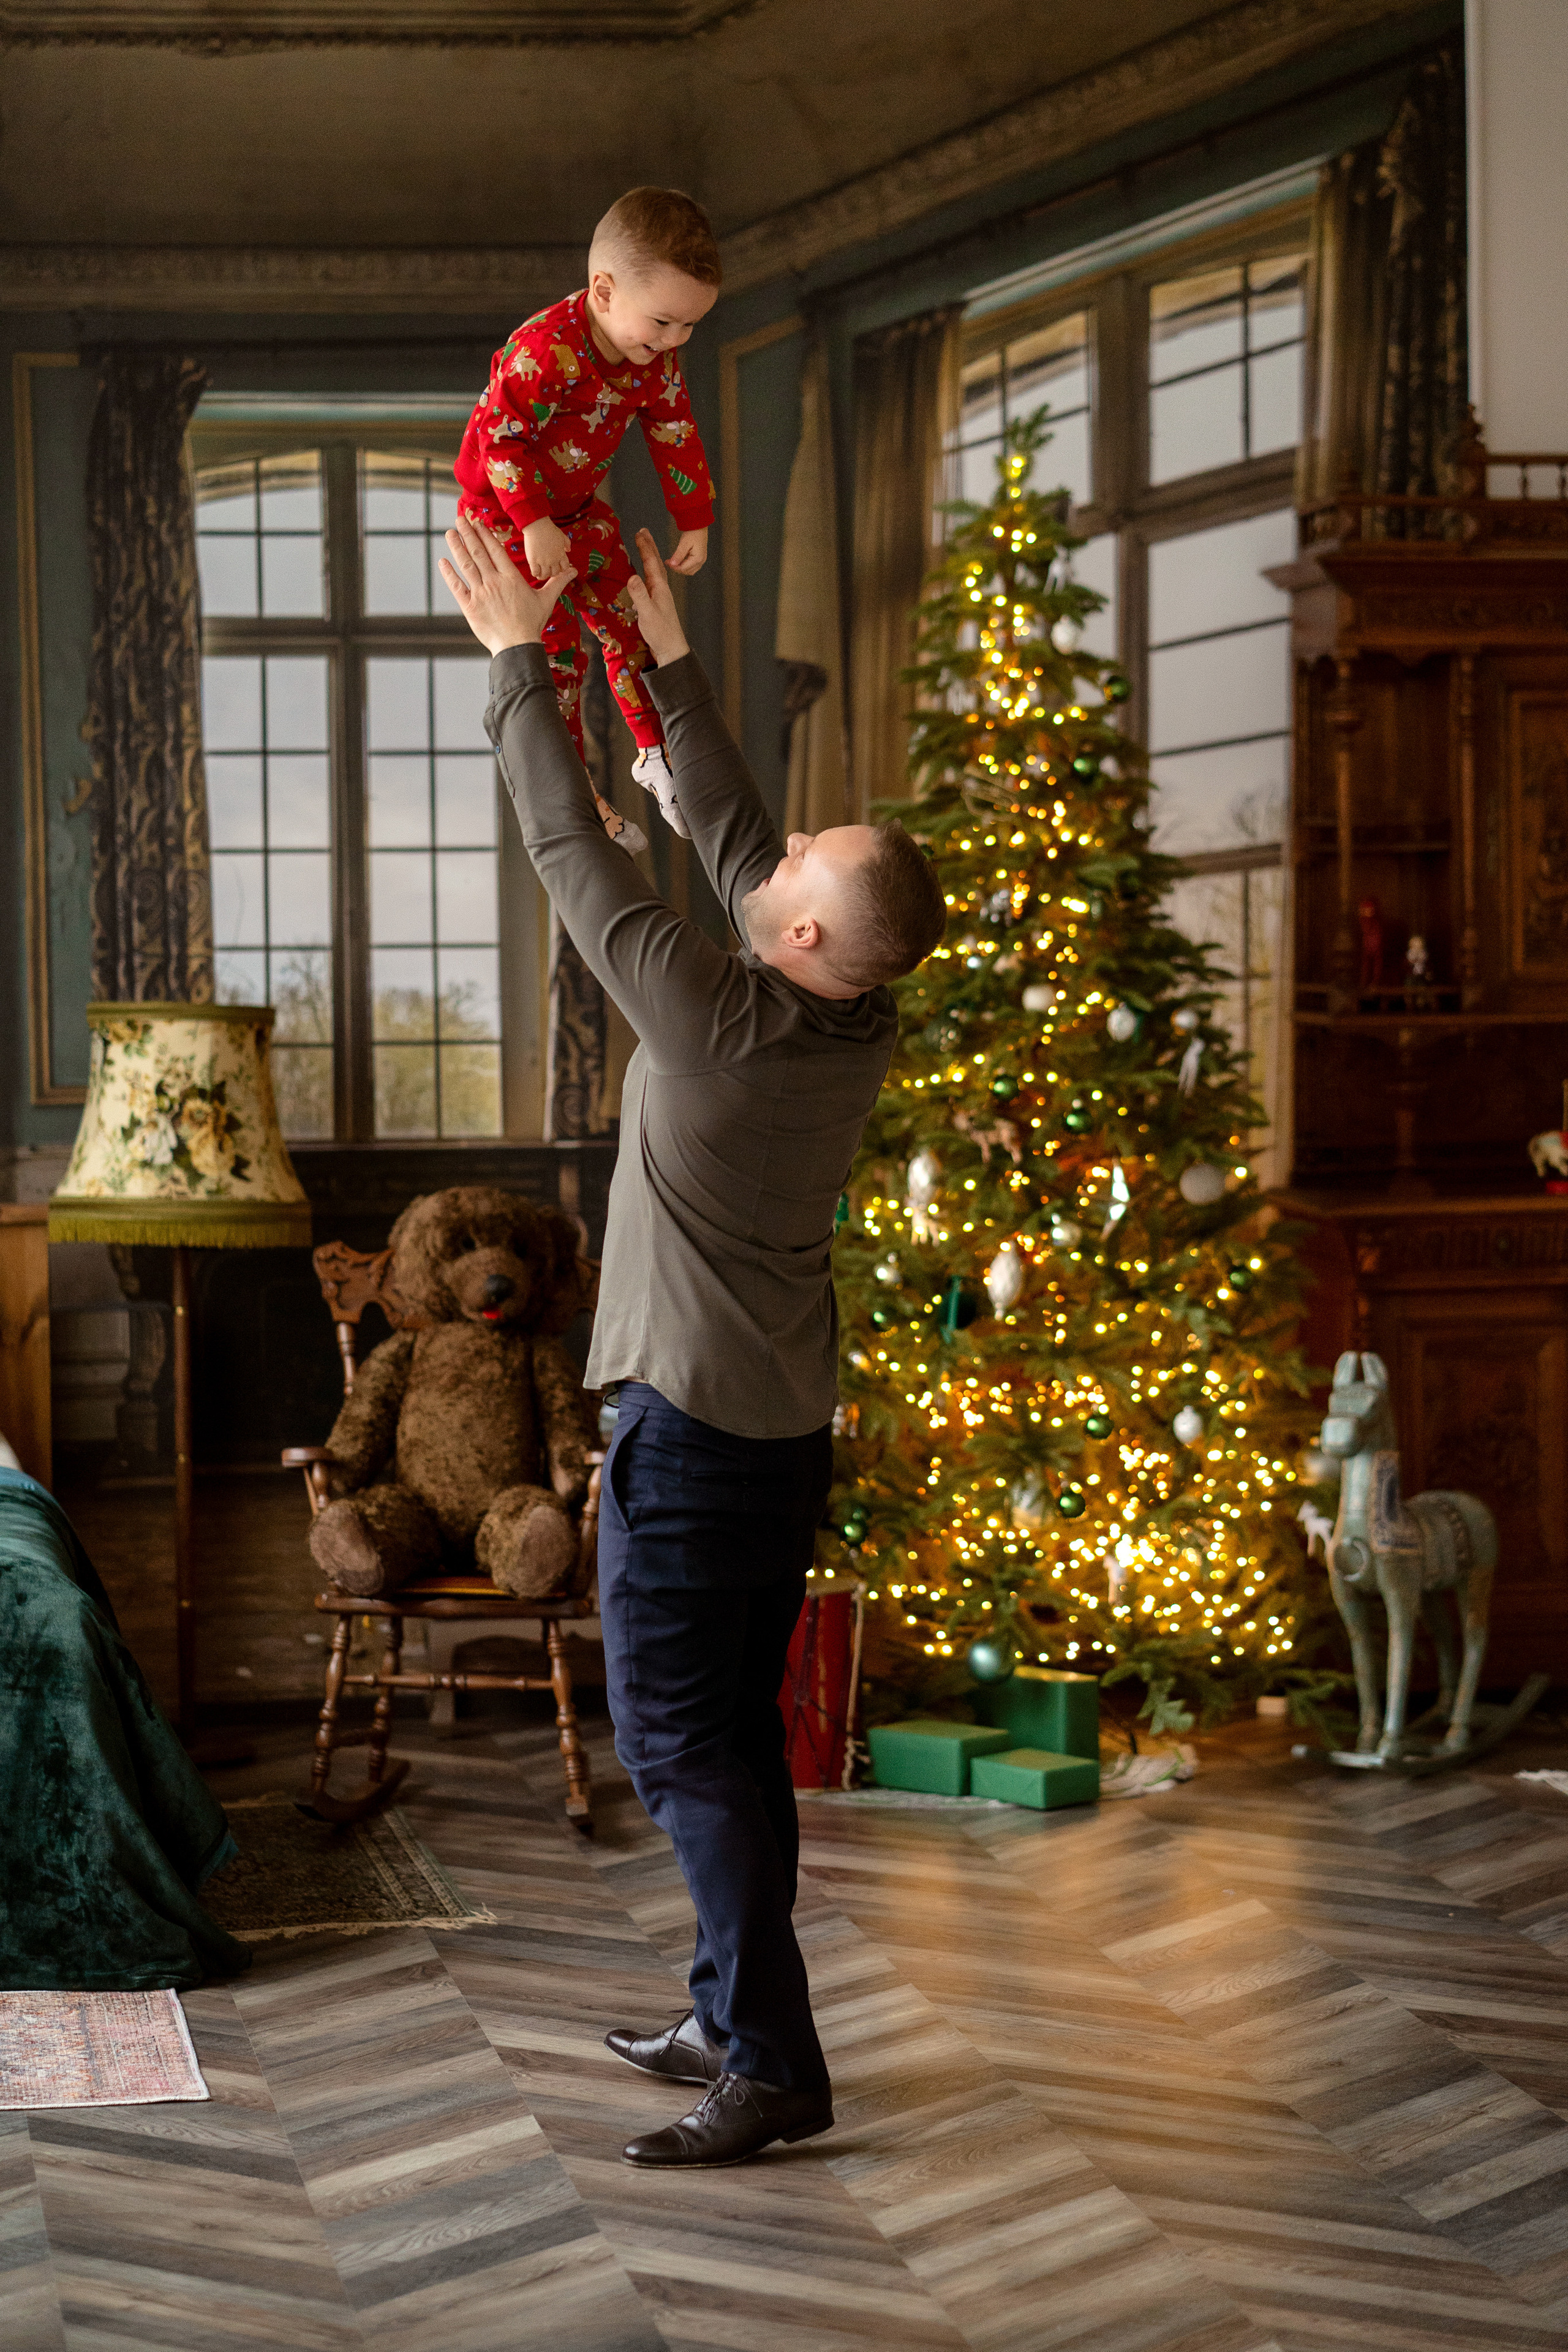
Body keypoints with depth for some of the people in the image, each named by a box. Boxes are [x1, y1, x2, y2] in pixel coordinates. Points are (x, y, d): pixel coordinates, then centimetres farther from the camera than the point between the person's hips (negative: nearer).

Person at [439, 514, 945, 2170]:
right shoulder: (862, 1028, -2)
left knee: (678, 1743, -4)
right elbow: (729, 834, 9)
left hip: (691, 1427, -8)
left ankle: (772, 2067, -5)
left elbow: (572, 846, -13)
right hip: (791, 1427, 8)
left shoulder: (712, 1017, -22)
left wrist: (517, 657, -3)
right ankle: (733, 2019, 24)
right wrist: (667, 656, 14)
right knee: (733, 1733, 16)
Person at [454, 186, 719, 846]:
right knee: (559, 656, -5)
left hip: (579, 508, 7)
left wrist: (694, 521, 5)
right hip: (508, 519, -7)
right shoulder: (546, 352, -37)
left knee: (629, 624, 11)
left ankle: (657, 754, 32)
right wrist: (536, 525, -29)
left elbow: (675, 434, 1)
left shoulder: (656, 354, -12)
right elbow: (499, 439, -31)